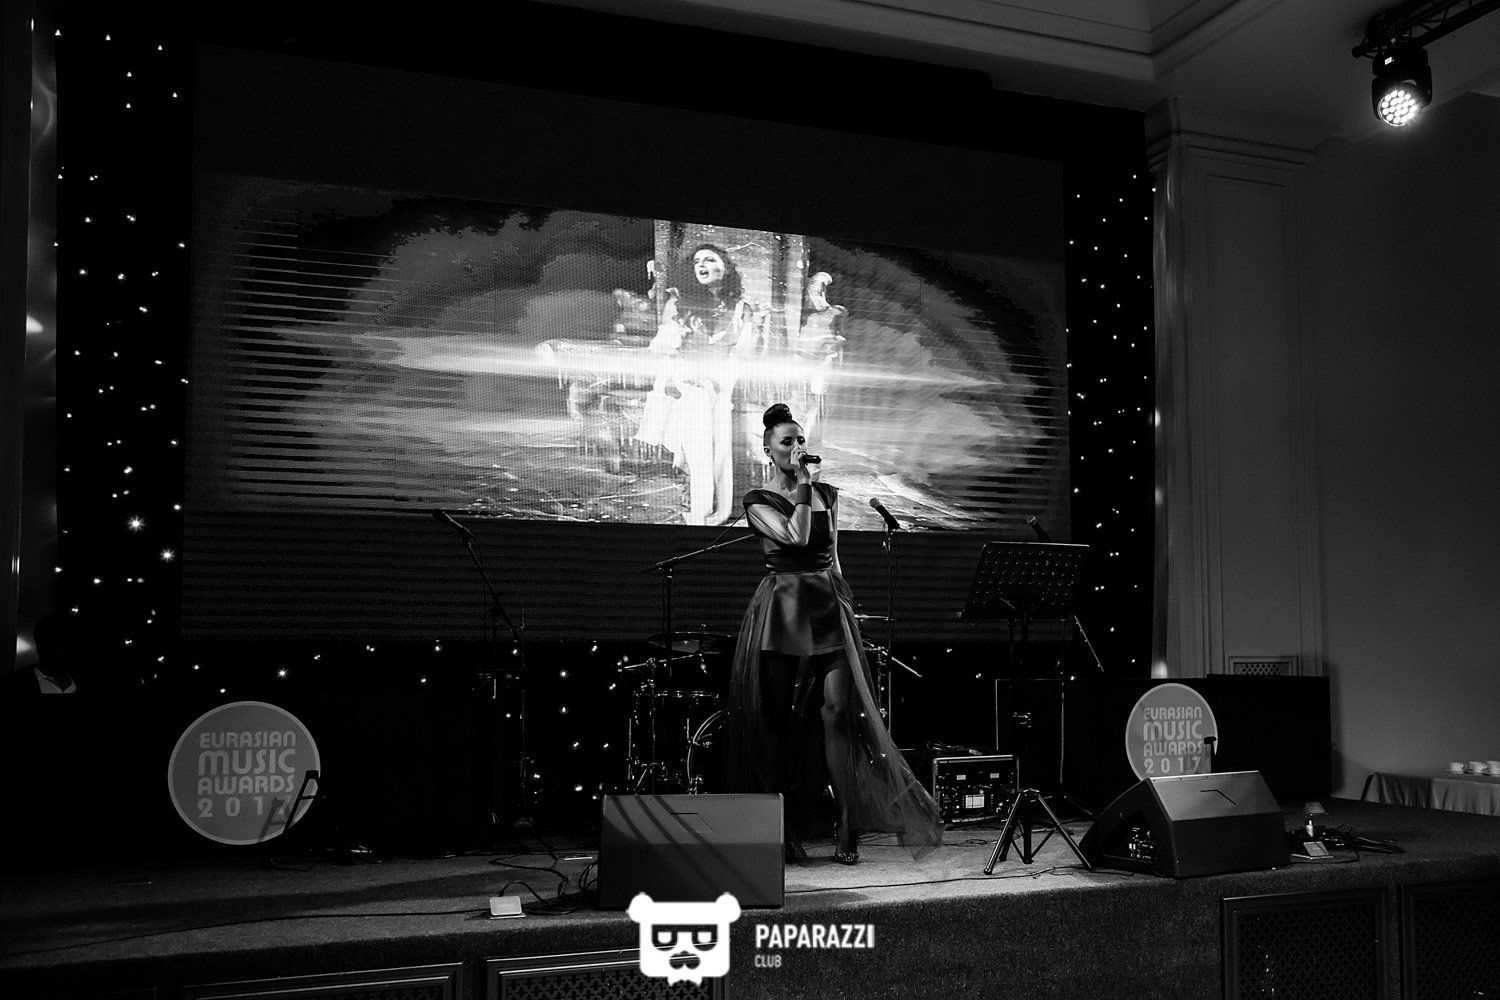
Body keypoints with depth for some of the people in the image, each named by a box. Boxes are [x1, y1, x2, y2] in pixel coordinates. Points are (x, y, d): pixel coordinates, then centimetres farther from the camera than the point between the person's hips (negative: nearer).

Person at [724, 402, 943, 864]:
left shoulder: (827, 494, 14)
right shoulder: (758, 501, 1)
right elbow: (796, 536, -16)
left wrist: (843, 601, 12)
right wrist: (804, 486, -10)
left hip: (828, 605, 3)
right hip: (782, 608, -3)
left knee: (839, 708, -11)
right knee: (779, 718, 1)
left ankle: (848, 829, -9)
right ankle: (781, 832, 12)